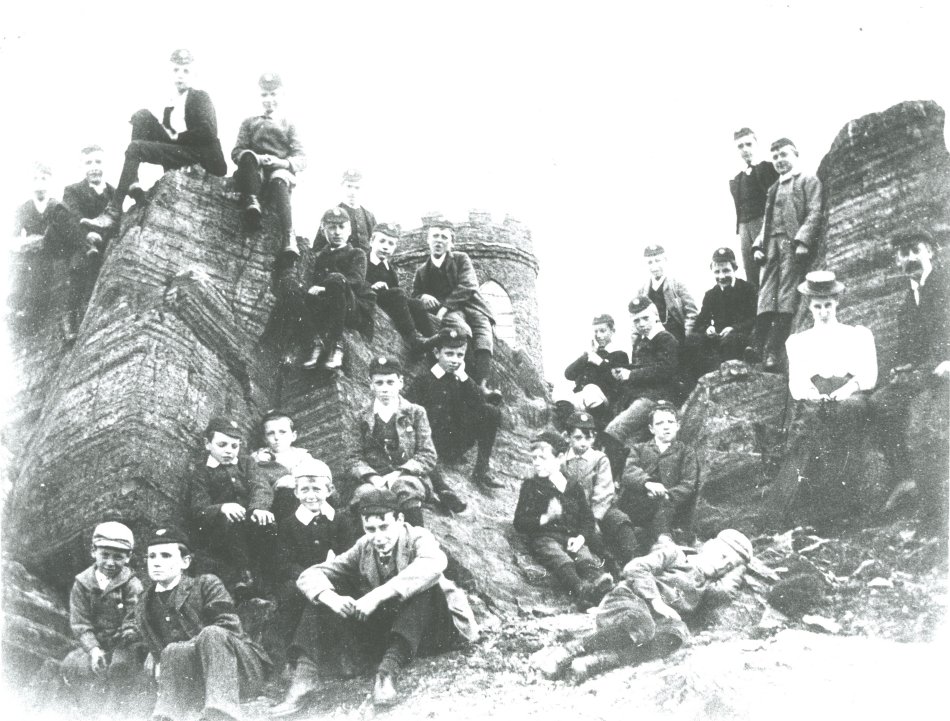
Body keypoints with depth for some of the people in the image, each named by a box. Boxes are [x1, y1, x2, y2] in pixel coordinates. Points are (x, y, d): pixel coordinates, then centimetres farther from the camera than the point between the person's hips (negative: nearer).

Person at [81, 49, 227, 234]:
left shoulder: (201, 97, 2)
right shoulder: (170, 105, 23)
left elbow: (208, 132, -14)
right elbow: (168, 135, 17)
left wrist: (175, 137, -9)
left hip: (204, 160, -7)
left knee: (136, 148, -20)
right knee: (142, 116, -2)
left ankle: (113, 213, -25)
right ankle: (133, 183, -18)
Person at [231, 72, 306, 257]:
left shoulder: (288, 125, 22)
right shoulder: (250, 122, 26)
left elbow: (302, 158, 9)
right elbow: (236, 152, 13)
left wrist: (283, 162, -13)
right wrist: (255, 158, -10)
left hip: (281, 170, -1)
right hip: (255, 171, 1)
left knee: (279, 181, -39)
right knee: (248, 156, -33)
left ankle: (289, 239, -55)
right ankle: (252, 203, -41)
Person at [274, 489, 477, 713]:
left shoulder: (418, 539, -10)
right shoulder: (363, 549, 3)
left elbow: (432, 565, -35)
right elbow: (310, 575, -3)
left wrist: (378, 595, -41)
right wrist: (331, 598, -27)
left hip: (428, 632, -4)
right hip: (382, 634, 4)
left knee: (422, 584, -33)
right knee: (323, 595, -10)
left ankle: (389, 669, -39)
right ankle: (305, 676, -28)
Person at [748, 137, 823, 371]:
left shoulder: (808, 181, 8)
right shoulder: (773, 189, 28)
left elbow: (814, 213, -4)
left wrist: (802, 240, -17)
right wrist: (758, 245, 9)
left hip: (794, 243, -6)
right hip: (772, 245, 6)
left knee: (786, 297, -13)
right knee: (766, 295, -8)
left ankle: (774, 351, -20)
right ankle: (760, 346, -17)